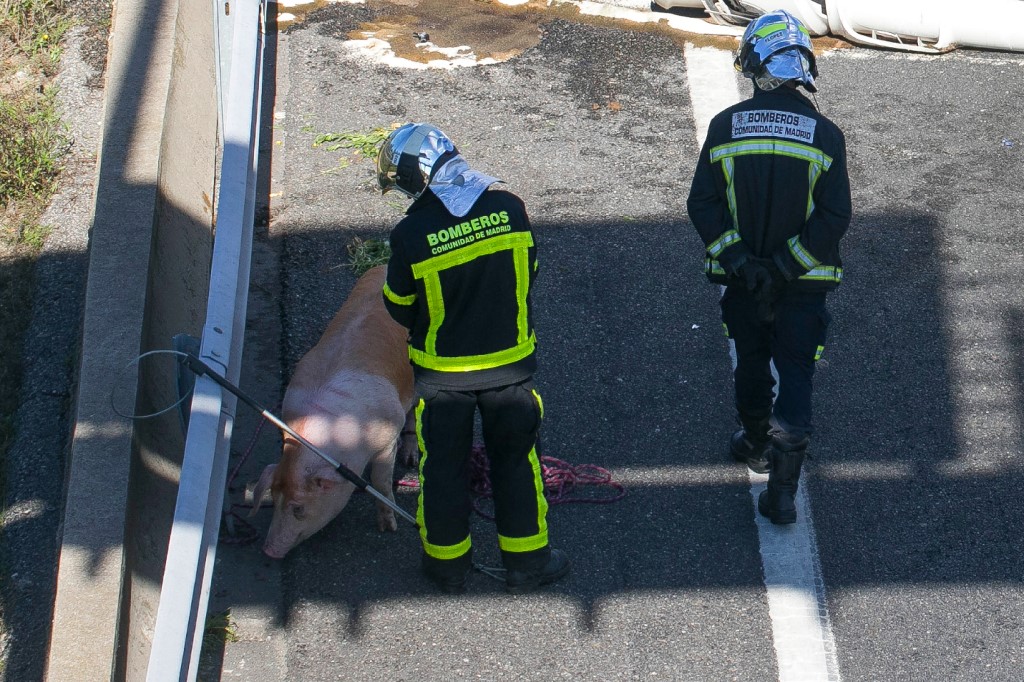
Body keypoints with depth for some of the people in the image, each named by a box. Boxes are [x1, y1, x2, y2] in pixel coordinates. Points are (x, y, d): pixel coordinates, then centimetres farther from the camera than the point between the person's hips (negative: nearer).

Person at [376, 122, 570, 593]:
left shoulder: (411, 234, -22)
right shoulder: (509, 209, -13)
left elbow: (399, 308, -8)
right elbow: (527, 275, 2)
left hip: (441, 373, -2)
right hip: (510, 364, 2)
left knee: (443, 465, 16)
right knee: (515, 460, 17)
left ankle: (448, 564, 29)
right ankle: (526, 561, 26)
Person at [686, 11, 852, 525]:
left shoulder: (726, 127, -8)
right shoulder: (824, 135, -11)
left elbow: (702, 204, -9)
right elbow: (836, 216, -14)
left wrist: (737, 258, -8)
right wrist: (786, 265, -11)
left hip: (741, 278, 2)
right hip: (805, 285, -2)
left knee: (751, 363, 23)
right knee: (795, 375, 3)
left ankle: (755, 444, 44)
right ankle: (782, 490, -5)